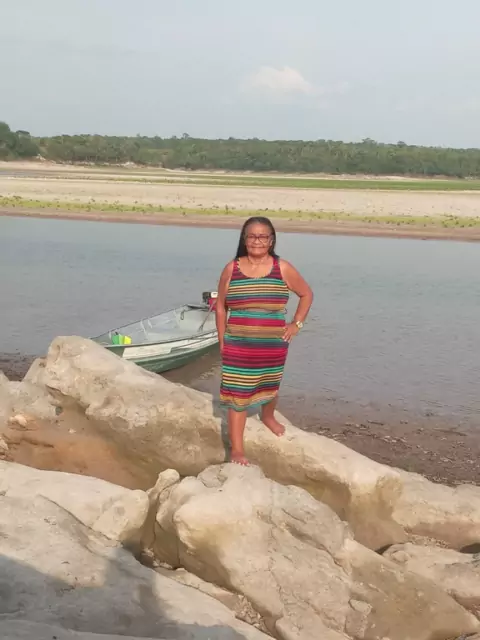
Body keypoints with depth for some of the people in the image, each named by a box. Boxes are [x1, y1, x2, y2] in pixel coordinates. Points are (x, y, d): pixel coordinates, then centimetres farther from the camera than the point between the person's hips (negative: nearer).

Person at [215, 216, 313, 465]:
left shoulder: (283, 269, -5)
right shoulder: (231, 269, -3)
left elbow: (306, 294, 9)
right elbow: (220, 306, 4)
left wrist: (296, 324, 1)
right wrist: (222, 341, 1)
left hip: (273, 345, 1)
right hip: (238, 346, -1)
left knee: (270, 386, 22)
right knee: (237, 394, -1)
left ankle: (268, 416, 55)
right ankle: (236, 449, 8)